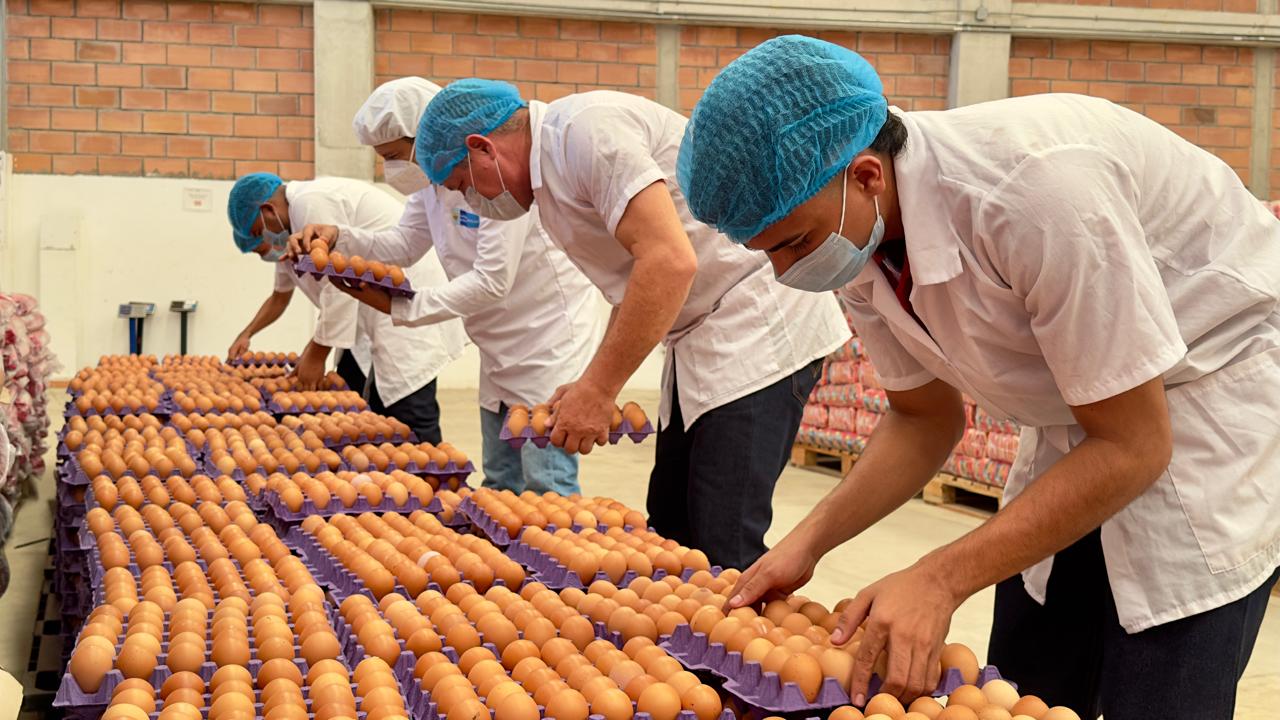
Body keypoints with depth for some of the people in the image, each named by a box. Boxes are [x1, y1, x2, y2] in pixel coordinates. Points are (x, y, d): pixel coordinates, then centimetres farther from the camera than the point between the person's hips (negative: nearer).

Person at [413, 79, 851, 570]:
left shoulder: (586, 129, -16)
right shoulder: (551, 167, 16)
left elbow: (670, 262, -26)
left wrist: (599, 389, -20)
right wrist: (592, 384, 10)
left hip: (758, 325, -11)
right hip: (702, 340, 11)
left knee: (721, 556, -13)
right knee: (670, 537, 13)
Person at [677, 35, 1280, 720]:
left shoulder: (1036, 186, -34)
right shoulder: (858, 236, -11)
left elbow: (1132, 445, -26)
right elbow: (926, 417, 4)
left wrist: (939, 579, -29)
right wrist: (807, 541, -10)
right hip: (1082, 412, 7)